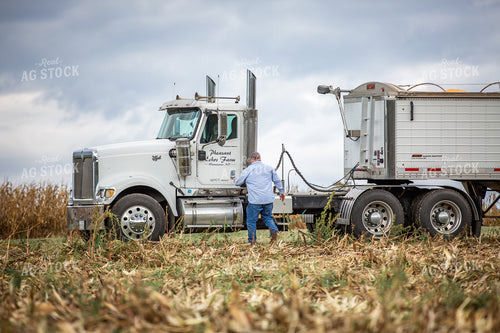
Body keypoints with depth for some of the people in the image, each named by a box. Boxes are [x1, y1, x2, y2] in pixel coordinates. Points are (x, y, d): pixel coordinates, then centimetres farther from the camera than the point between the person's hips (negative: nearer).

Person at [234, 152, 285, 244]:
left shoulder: (248, 170, -1)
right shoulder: (269, 168, 8)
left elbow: (238, 183, 10)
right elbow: (277, 181, 15)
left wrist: (235, 181, 34)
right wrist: (281, 192, 29)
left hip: (255, 201, -4)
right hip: (268, 200, 4)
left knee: (251, 220, 7)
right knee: (268, 217, 19)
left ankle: (252, 241, 8)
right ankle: (274, 230, -8)